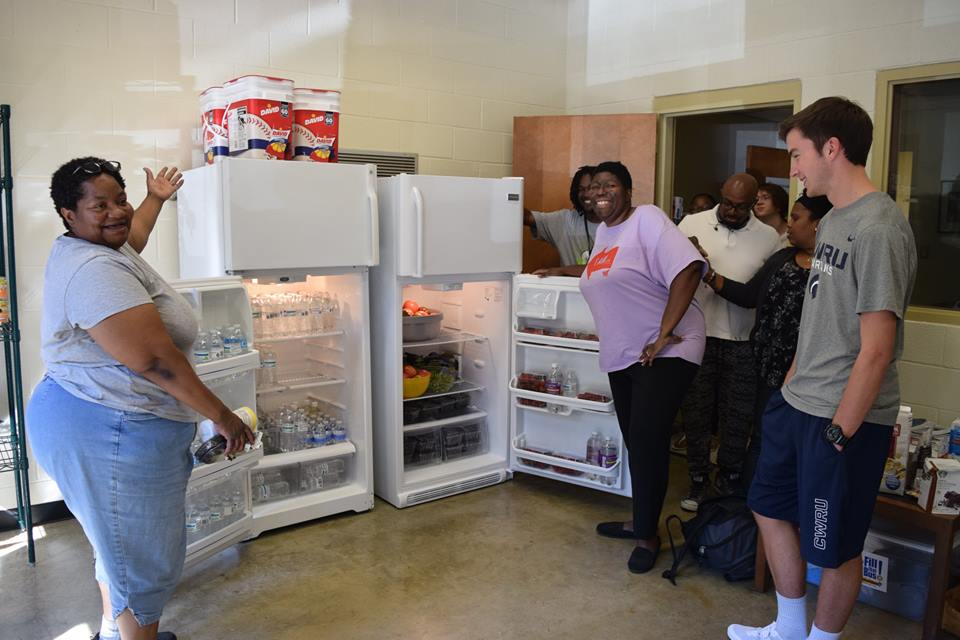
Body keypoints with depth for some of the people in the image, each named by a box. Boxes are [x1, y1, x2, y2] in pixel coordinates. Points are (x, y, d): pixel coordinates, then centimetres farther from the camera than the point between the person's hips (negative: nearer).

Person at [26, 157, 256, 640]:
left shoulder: (92, 248, 9)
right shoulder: (95, 270, -24)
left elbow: (131, 236, 36)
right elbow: (155, 360, -29)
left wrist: (156, 198, 50)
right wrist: (221, 415, -22)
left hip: (104, 423, 12)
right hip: (110, 434, -12)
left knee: (118, 541, 26)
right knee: (142, 560, 4)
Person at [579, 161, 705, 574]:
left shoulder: (647, 219, -12)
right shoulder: (603, 231, 12)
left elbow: (688, 269, -23)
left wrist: (664, 334, -25)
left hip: (664, 353, -8)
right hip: (622, 356, 8)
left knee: (647, 441, -9)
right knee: (635, 443, 14)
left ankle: (648, 535, 8)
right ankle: (641, 522, 29)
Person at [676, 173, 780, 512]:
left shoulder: (769, 238, 2)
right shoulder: (692, 224, 1)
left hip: (743, 343, 0)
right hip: (698, 335, 0)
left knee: (737, 418, 10)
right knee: (696, 412, 9)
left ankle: (729, 481, 30)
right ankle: (698, 480, 25)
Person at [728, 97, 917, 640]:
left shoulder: (878, 228, -19)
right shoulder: (835, 219, 9)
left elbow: (876, 349, -21)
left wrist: (840, 433, -18)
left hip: (845, 417, -9)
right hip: (797, 403, 10)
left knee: (834, 547, 8)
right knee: (772, 507, 20)